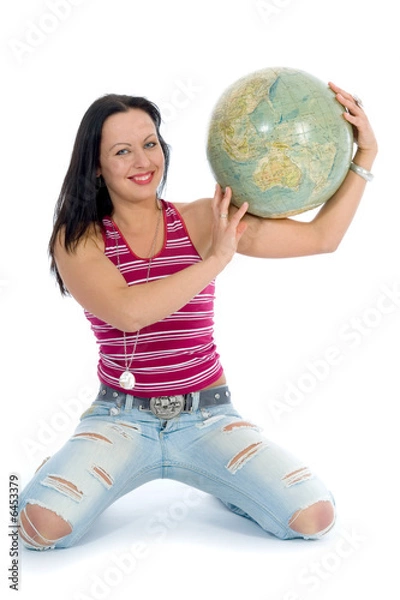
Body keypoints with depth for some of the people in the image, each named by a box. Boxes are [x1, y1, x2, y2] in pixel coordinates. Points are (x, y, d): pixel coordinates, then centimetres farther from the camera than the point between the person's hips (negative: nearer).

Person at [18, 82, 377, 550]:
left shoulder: (203, 220, 0)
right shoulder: (78, 239, -5)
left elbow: (321, 237, -1)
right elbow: (127, 313, -24)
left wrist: (365, 155, -6)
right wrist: (217, 259, -18)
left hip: (207, 417, 2)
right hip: (121, 419, -1)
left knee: (315, 516, -17)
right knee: (43, 523, -27)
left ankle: (222, 480, 14)